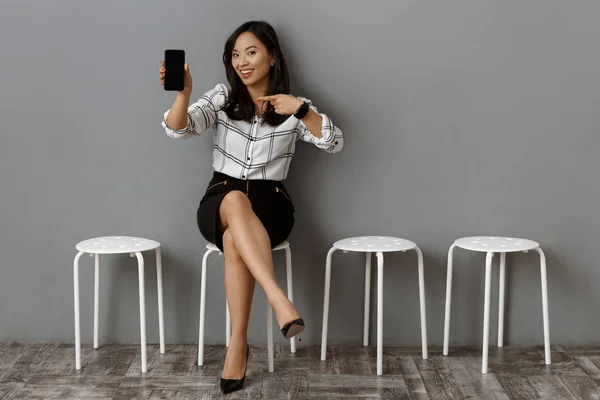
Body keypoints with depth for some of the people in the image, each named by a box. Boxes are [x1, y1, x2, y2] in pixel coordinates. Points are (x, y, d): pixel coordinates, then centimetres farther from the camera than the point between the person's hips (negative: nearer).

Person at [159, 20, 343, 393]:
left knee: (235, 239, -36)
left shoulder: (292, 105, 7)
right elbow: (179, 128, -8)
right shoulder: (222, 97, 8)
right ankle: (280, 301, -52)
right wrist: (184, 92, -28)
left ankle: (238, 342, -32)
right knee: (236, 200, -38)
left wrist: (301, 110, -16)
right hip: (220, 202, 0)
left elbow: (335, 142, -4)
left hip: (270, 203, 0)